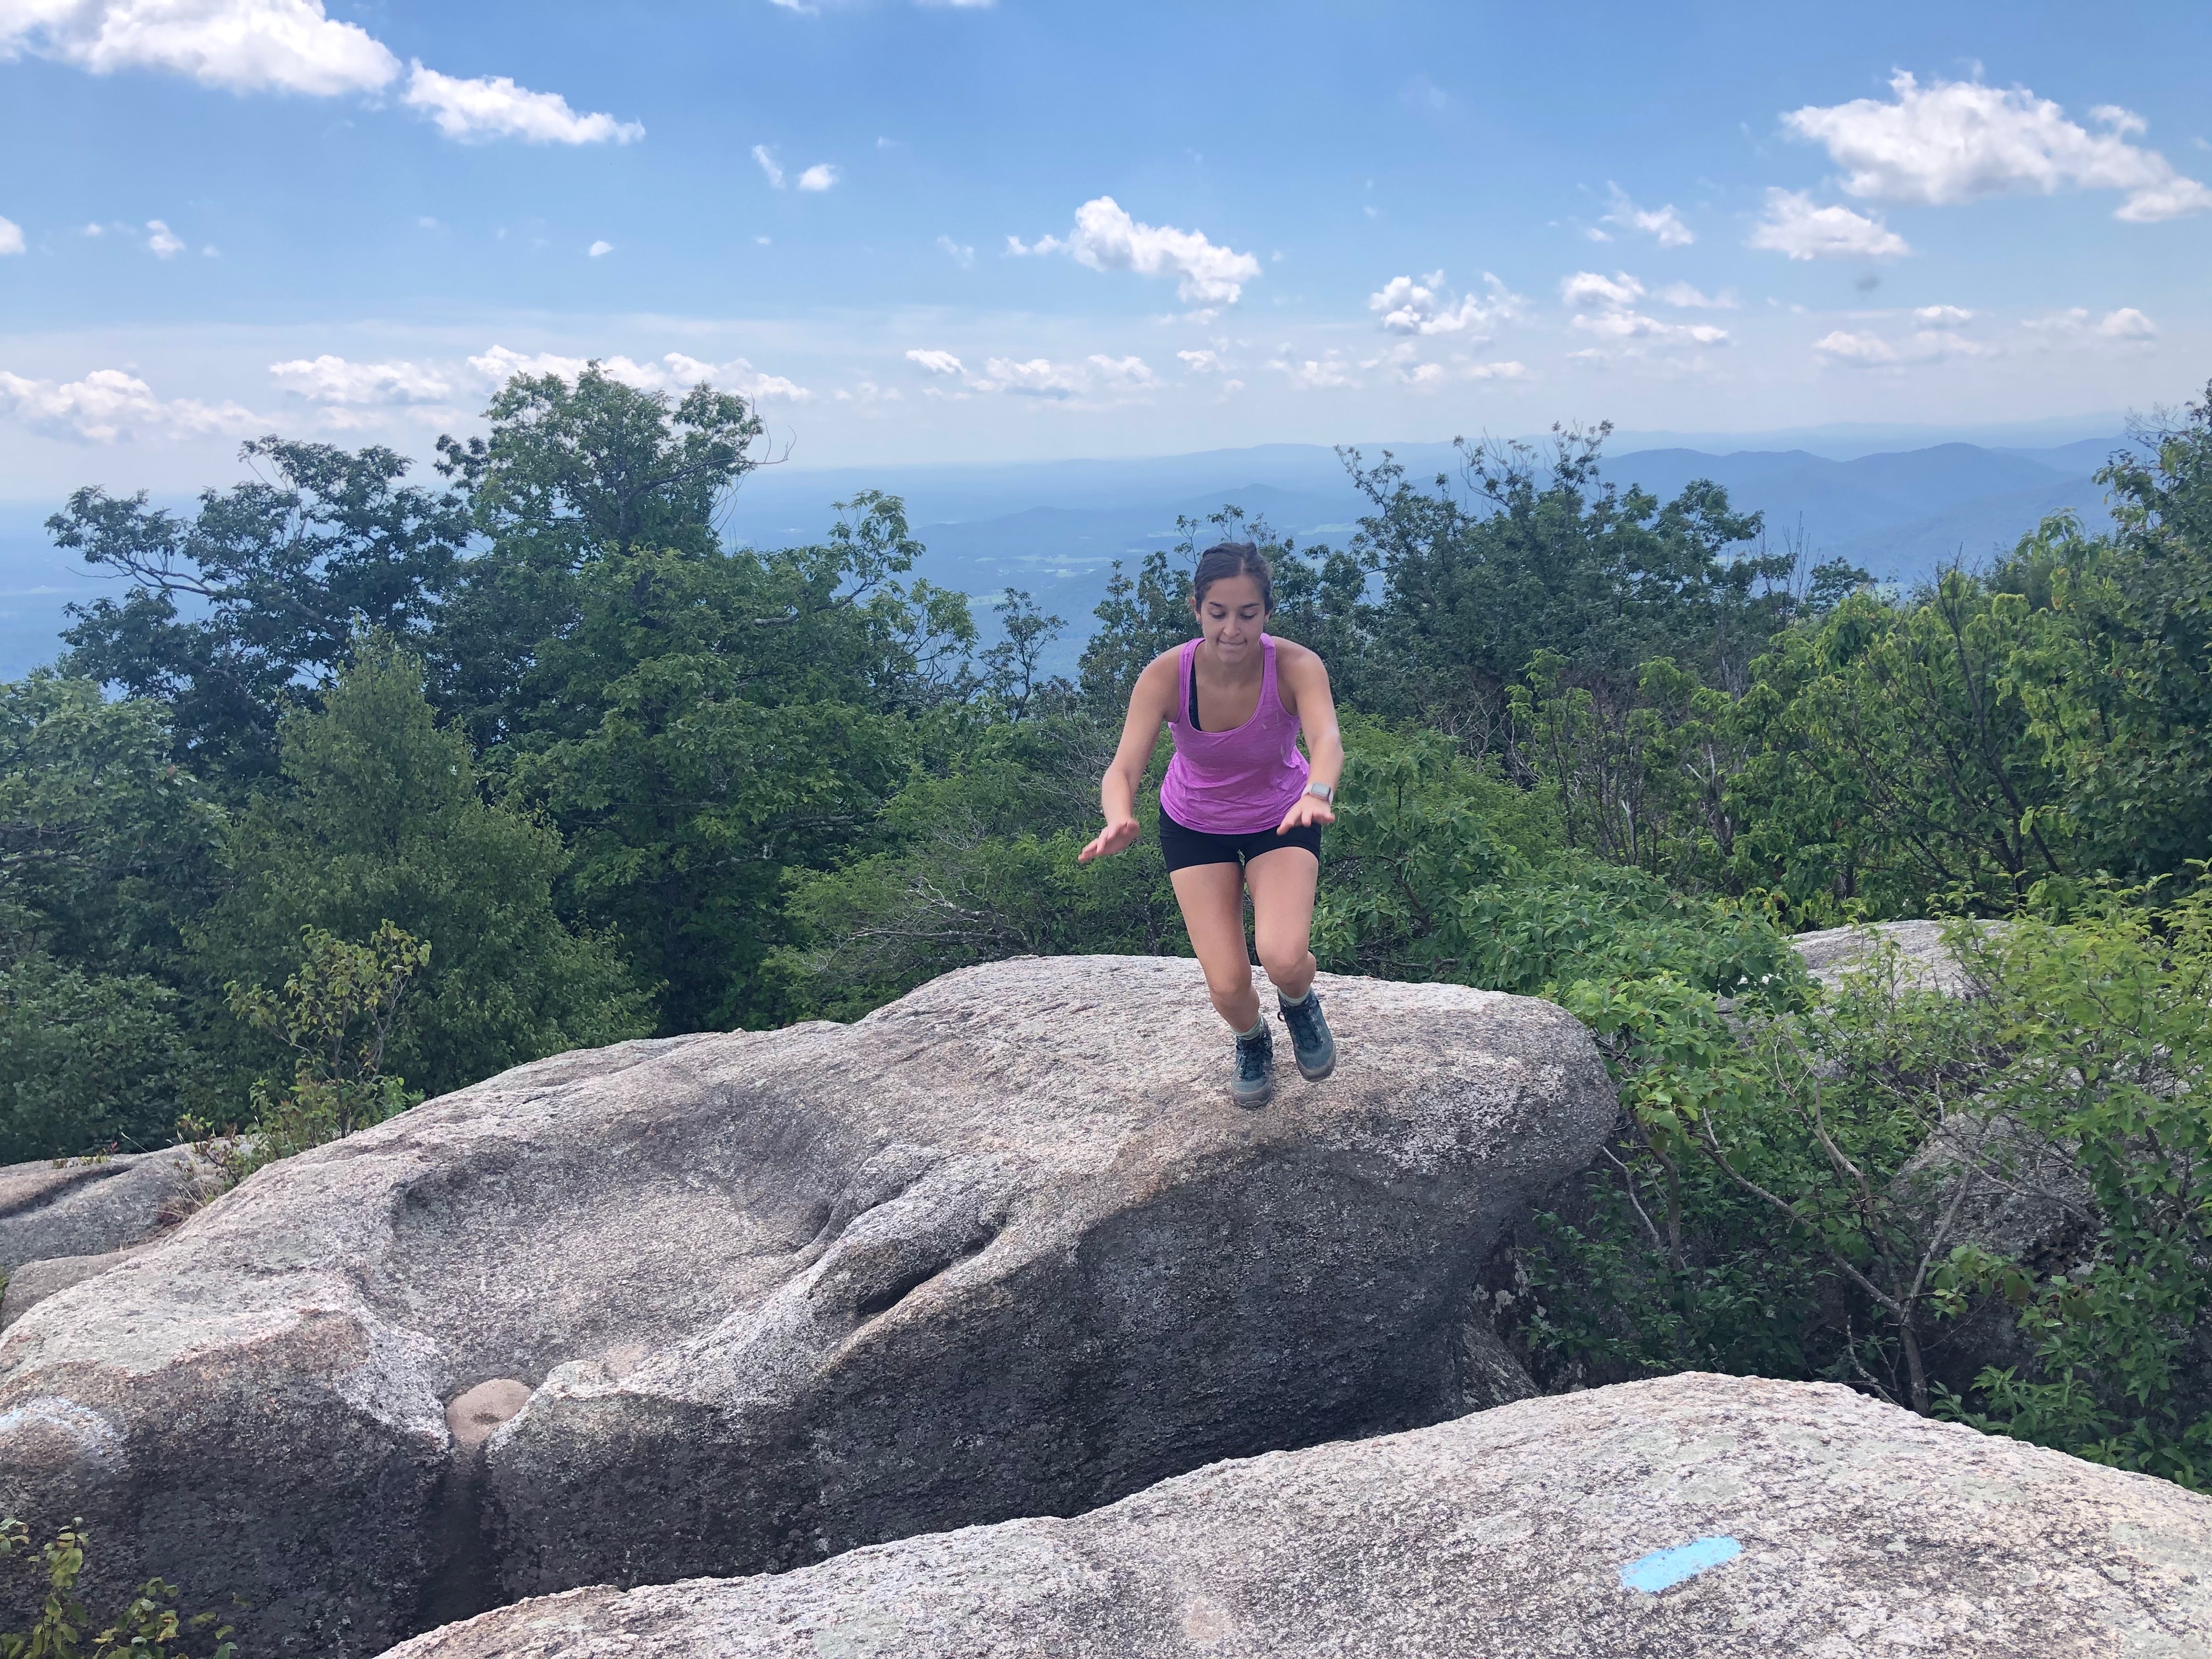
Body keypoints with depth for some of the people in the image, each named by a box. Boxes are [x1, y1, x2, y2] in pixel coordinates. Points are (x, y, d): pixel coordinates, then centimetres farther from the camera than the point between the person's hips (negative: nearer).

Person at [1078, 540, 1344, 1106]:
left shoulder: (1295, 667, -30)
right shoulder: (1165, 677, -28)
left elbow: (1327, 740, -47)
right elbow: (1124, 768, -37)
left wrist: (1316, 794, -70)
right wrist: (1120, 821, -60)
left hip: (1281, 820, -1)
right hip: (1195, 826, 1)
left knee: (1285, 960, -24)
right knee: (1228, 985, -7)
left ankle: (1300, 1004, 17)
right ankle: (1251, 1040, 33)